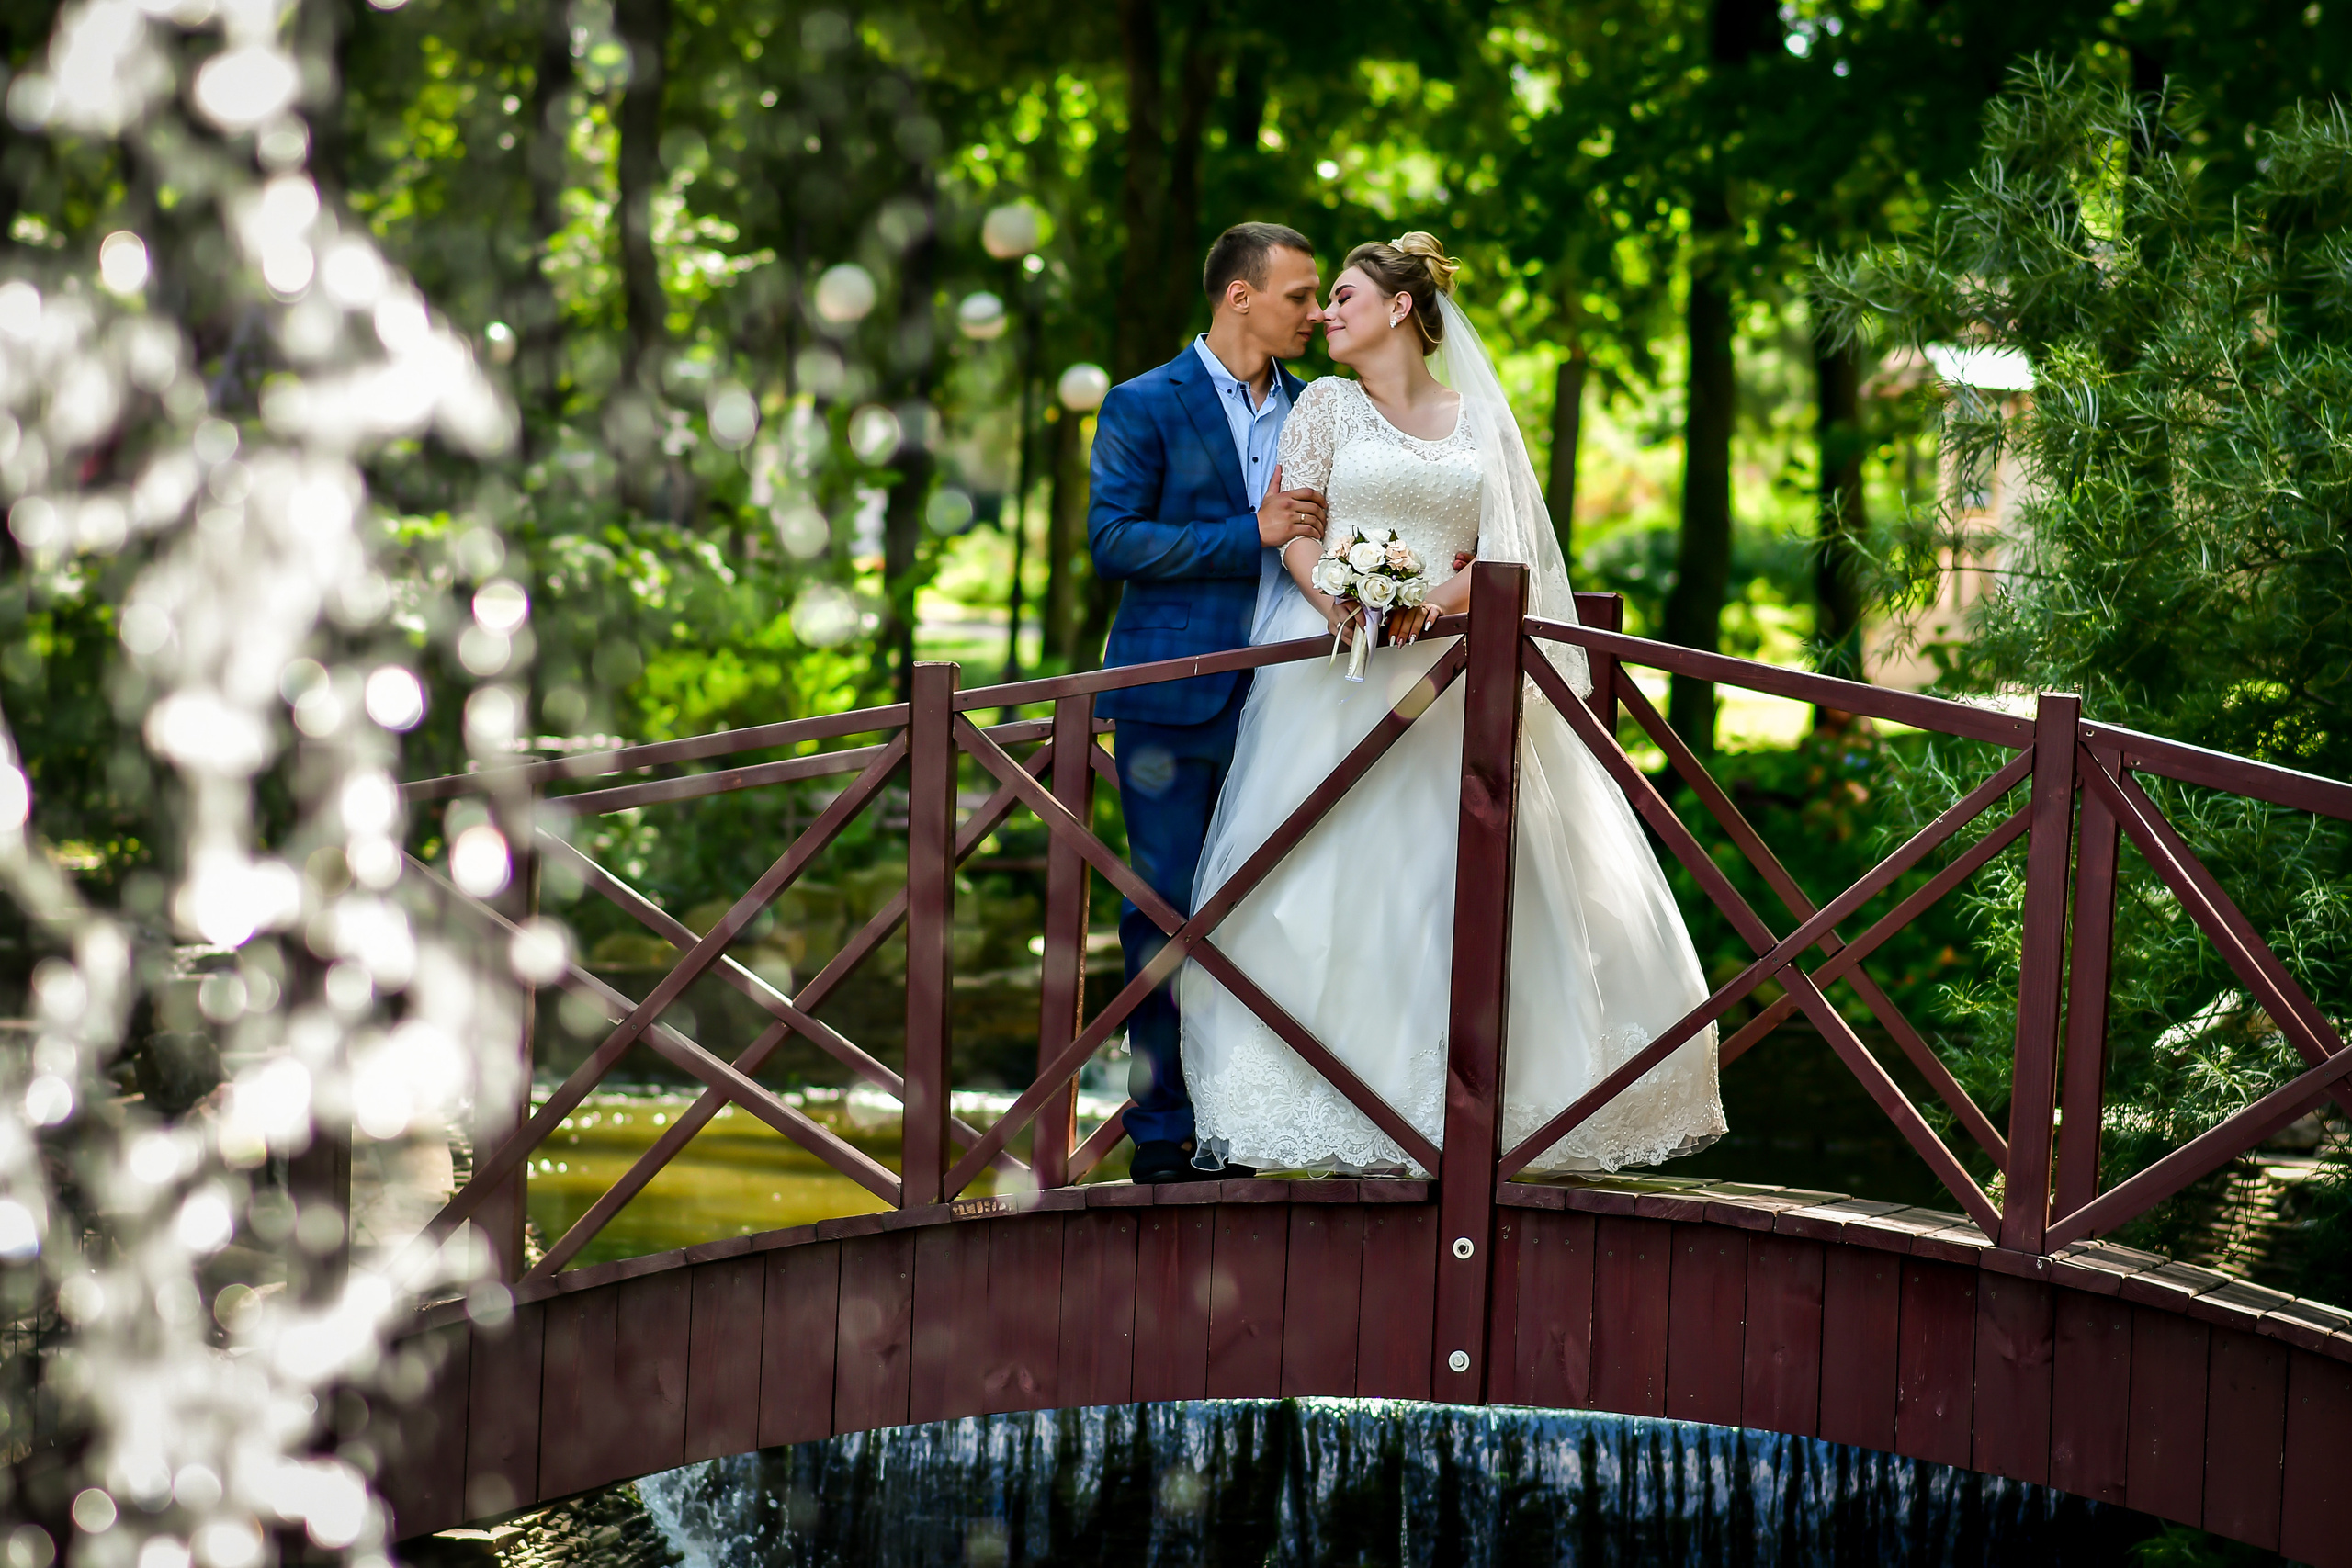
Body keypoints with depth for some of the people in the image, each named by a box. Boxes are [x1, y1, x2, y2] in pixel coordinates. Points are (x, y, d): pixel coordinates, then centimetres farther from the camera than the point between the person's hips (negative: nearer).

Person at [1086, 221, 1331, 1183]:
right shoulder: (1144, 407, -1)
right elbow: (1112, 541, -10)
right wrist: (1252, 535, -16)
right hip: (1175, 697, -4)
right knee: (1167, 910, -1)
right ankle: (1161, 1132, 6)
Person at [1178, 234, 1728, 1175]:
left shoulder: (1479, 418, 13)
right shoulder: (1327, 405, 10)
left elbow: (1503, 548, 5)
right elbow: (1291, 530, 0)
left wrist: (1434, 602, -14)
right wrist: (1340, 606, -18)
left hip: (1446, 666, 2)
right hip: (1338, 668, -2)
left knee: (1443, 877, -4)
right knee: (1338, 878, -9)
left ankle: (1448, 1100, 0)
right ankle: (1346, 1124, -9)